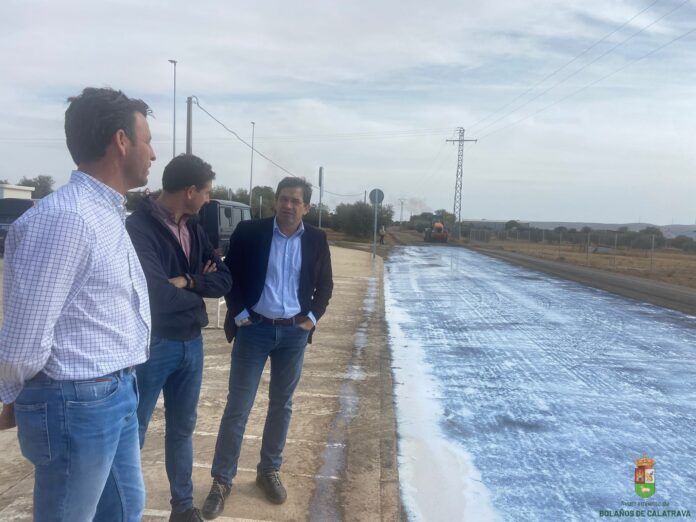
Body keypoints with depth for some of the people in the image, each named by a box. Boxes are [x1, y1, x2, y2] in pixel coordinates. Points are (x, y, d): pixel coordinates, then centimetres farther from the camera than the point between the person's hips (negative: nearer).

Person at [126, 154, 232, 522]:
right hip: (151, 344, -7)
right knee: (133, 431, 9)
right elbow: (159, 294, -26)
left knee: (182, 428, 18)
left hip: (191, 343, 7)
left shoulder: (194, 228, 6)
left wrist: (186, 281, -17)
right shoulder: (139, 227, -17)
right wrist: (199, 290, -7)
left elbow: (224, 280, 1)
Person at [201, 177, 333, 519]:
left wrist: (312, 317, 1)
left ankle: (269, 471, 30)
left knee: (282, 405, 13)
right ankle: (221, 480, 15)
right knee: (237, 407, 1)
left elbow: (325, 284, 11)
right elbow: (230, 274, -1)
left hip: (294, 332, 3)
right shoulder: (249, 232, -5)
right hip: (254, 328, -2)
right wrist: (238, 314, -8)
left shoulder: (316, 240, 2)